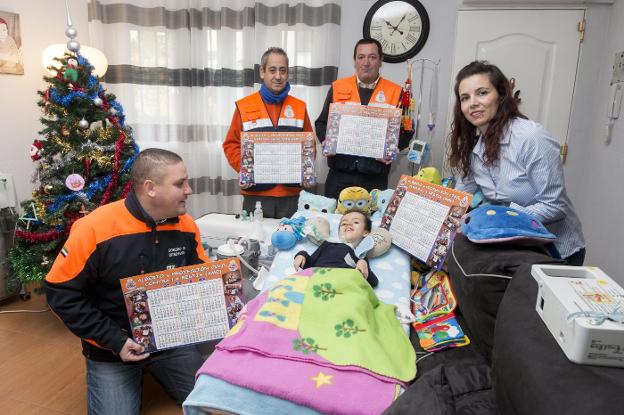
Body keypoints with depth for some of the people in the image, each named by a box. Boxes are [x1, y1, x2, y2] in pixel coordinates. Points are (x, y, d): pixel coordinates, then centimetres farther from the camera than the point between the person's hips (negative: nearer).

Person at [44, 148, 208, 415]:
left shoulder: (186, 225, -9)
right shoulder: (95, 229, -22)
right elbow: (62, 294, -14)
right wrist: (114, 341, -18)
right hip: (112, 347, -3)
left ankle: (153, 370, 26)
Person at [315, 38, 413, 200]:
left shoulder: (395, 92, 5)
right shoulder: (338, 88, 8)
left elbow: (406, 130, 9)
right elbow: (322, 123, 13)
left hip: (375, 175, -1)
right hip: (340, 172, 1)